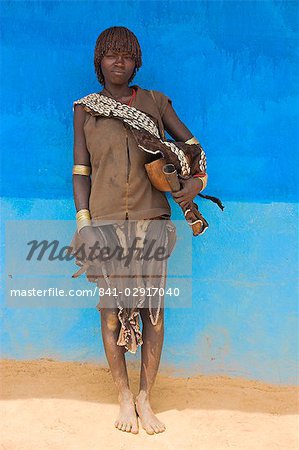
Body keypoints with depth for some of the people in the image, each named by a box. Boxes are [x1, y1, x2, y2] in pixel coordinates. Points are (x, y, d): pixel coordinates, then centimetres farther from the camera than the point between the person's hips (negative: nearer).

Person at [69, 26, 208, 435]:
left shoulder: (155, 103, 9)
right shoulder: (85, 109, 8)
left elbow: (190, 143, 15)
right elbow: (80, 171, 5)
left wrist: (197, 179, -5)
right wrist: (84, 225, -3)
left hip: (150, 218, 1)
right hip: (106, 220, 0)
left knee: (153, 308, 1)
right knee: (112, 308, 4)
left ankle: (145, 398, 17)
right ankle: (124, 397, 21)